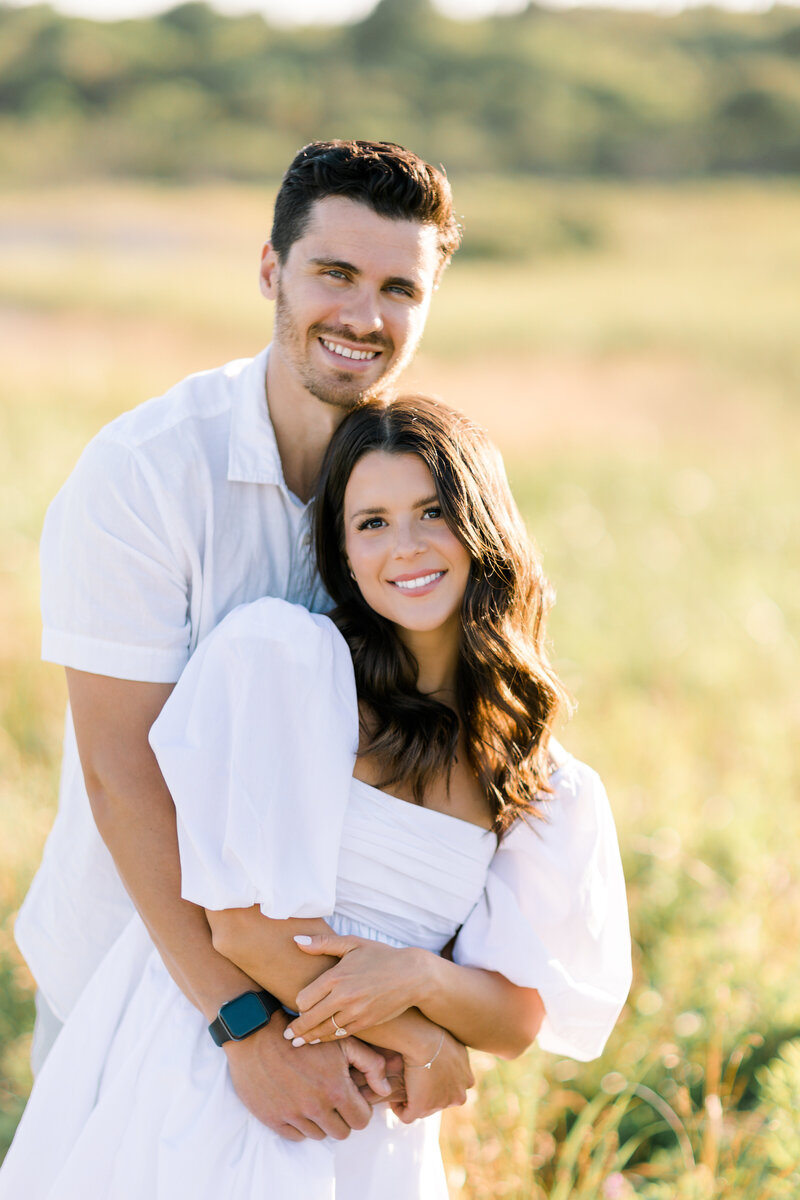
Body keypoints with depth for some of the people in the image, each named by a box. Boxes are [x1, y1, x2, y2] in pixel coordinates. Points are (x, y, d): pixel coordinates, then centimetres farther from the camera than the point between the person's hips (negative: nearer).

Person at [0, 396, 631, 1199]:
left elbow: (519, 1020, 4)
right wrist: (412, 1042, -8)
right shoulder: (277, 649, -8)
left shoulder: (541, 787, 7)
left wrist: (419, 977, -16)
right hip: (194, 1092, -3)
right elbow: (241, 923, -12)